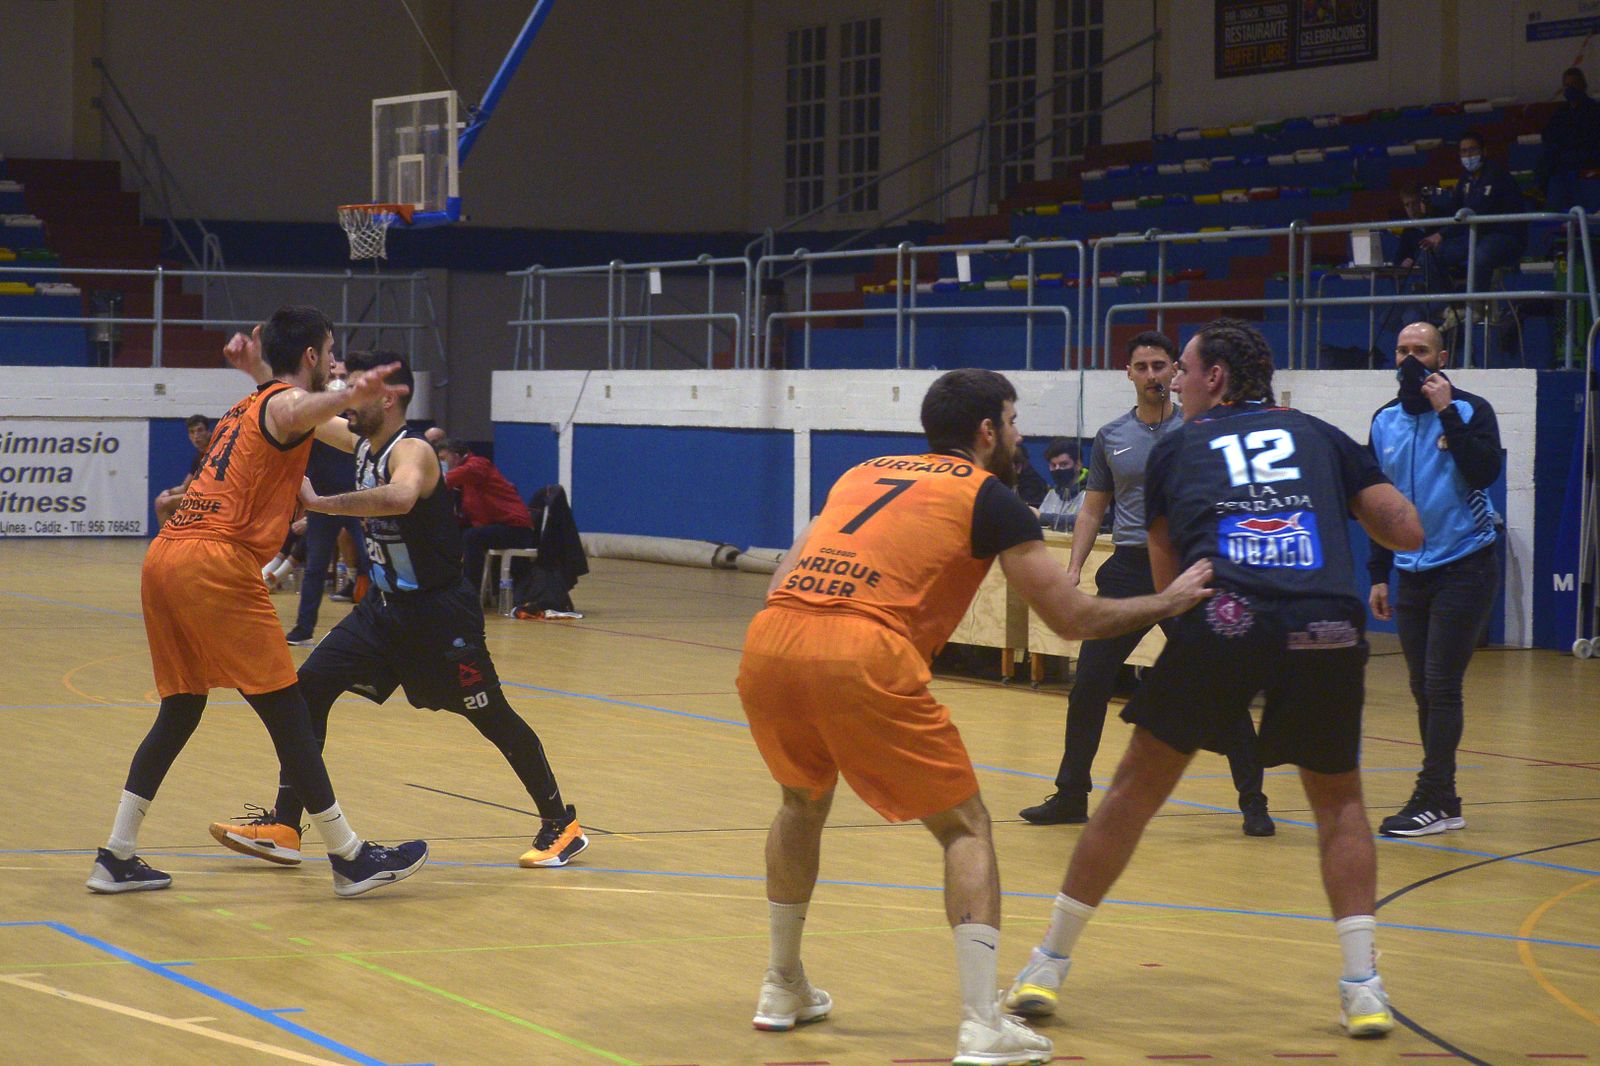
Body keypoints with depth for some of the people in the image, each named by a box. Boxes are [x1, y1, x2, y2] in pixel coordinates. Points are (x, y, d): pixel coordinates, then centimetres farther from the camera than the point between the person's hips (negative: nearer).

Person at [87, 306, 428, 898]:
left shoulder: (246, 404, 25)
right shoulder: (284, 400, -2)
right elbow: (296, 413, -28)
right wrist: (350, 394, -47)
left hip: (163, 557, 9)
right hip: (216, 565, -9)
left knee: (179, 710, 16)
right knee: (286, 712, -5)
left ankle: (117, 856, 14)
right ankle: (350, 858, -2)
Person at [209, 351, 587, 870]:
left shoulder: (411, 451, -22)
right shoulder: (364, 445, 4)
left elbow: (399, 497, -47)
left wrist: (321, 503, -45)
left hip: (439, 612, -8)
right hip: (385, 605, 8)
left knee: (492, 719, 2)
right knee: (309, 687, -4)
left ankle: (562, 825, 18)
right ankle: (283, 827, -2)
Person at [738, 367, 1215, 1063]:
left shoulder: (863, 474, 29)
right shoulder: (988, 496, 13)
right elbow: (1073, 619, 12)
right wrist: (1170, 601, 24)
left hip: (767, 641, 6)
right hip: (862, 655, -6)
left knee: (803, 802, 32)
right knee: (965, 828, 9)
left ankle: (782, 990, 38)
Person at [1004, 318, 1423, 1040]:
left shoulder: (1177, 447, 24)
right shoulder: (1321, 436, 25)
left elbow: (1166, 580, 25)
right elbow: (1407, 533, 20)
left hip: (1224, 619, -1)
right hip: (1328, 626, 1)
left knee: (1136, 789, 14)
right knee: (1339, 799, 22)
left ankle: (1047, 967, 20)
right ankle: (1363, 987, 10)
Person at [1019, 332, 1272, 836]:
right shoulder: (1111, 436, 10)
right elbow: (1092, 510, 15)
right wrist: (1073, 569, 4)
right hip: (1128, 570, 3)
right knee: (1088, 685, 0)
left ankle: (1253, 802, 4)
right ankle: (1070, 796, 13)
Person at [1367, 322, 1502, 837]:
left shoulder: (1471, 410, -6)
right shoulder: (1385, 421, 9)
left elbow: (1485, 471, -22)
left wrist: (1447, 413, -22)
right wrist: (1378, 574, 14)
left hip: (1464, 568, -6)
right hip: (1412, 575, 6)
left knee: (1440, 687, -8)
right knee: (1424, 690, 7)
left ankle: (1432, 800, -6)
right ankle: (1443, 801, 13)